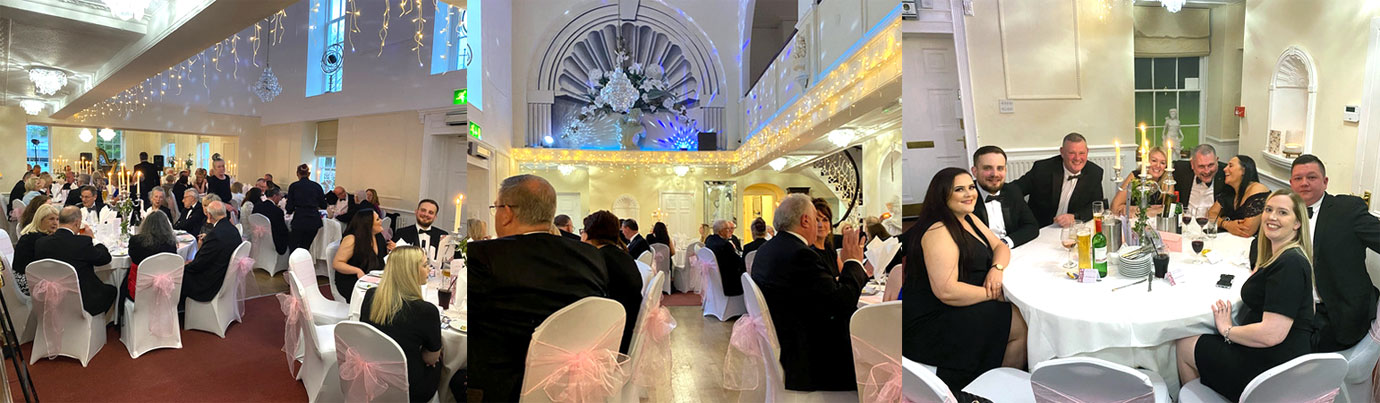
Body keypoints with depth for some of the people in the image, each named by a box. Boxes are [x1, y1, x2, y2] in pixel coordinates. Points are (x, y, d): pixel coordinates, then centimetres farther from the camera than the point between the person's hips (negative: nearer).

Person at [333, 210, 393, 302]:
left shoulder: (378, 236, 10)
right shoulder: (352, 239, -11)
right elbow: (337, 264, -14)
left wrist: (392, 251, 4)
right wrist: (357, 271, -28)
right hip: (351, 283, -6)